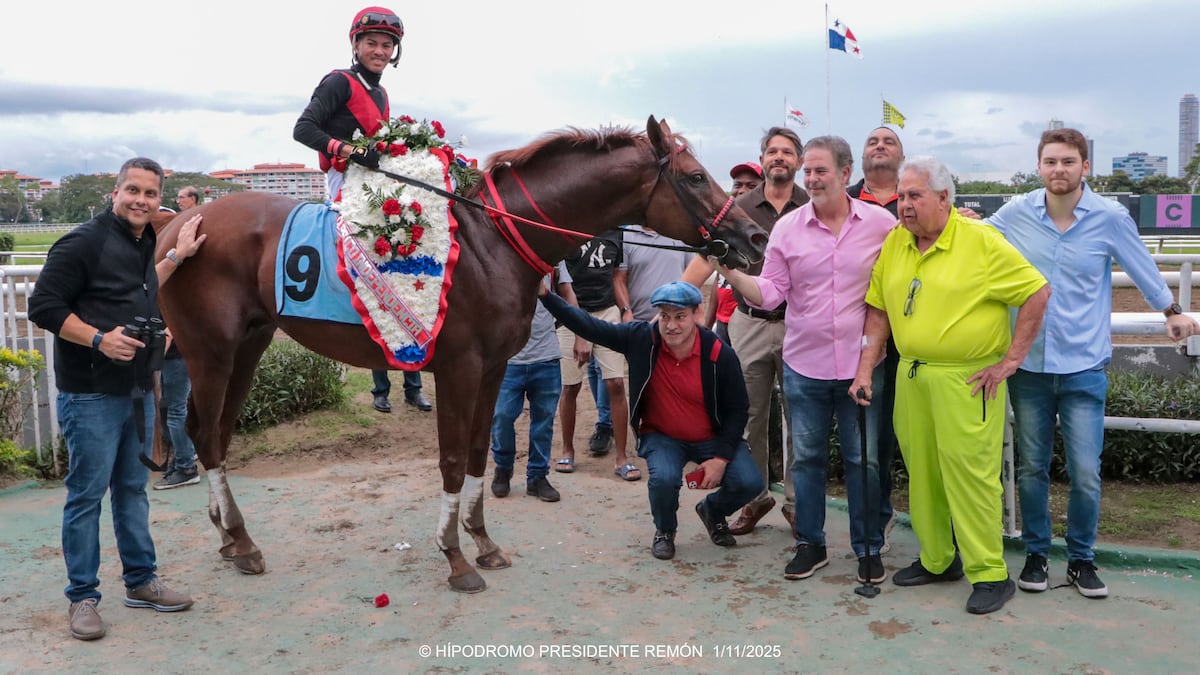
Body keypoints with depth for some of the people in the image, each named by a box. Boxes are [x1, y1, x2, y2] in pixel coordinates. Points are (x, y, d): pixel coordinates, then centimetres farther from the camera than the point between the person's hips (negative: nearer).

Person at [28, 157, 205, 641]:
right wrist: (99, 339, -24)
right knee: (87, 493, 0)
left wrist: (176, 257, 20)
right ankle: (82, 597, 11)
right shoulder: (84, 242, -13)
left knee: (133, 488, 15)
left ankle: (141, 581, 26)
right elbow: (43, 307, -16)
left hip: (137, 390, 8)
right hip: (90, 393, -8)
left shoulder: (145, 245, 12)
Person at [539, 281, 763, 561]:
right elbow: (589, 326, -14)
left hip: (712, 438, 1)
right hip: (661, 436, -1)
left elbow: (737, 410, -8)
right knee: (664, 478, -31)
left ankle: (712, 511, 20)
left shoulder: (721, 356, -18)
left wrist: (721, 457, -16)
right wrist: (545, 295, -23)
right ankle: (664, 532, 5)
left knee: (749, 483, -18)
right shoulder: (642, 338, -15)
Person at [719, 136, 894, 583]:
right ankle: (810, 544, 27)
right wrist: (734, 275, -17)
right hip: (803, 365, 1)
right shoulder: (787, 227, 0)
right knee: (806, 458, 11)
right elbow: (770, 293, -3)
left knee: (864, 460, 7)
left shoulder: (882, 224, -2)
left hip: (862, 364, -1)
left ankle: (869, 549, 23)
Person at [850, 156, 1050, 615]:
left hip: (967, 380, -6)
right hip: (911, 375, 6)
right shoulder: (894, 242, 7)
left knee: (969, 473, -4)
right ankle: (937, 560, 29)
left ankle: (989, 573, 10)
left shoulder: (982, 241, -9)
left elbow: (1037, 292, -7)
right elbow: (879, 309, 12)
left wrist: (1011, 359, -8)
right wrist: (865, 369, 6)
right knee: (922, 471, 12)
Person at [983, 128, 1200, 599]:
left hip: (1084, 368, -1)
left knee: (1086, 474, -1)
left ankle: (1080, 559, 20)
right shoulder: (1015, 213, -4)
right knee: (1032, 468, 11)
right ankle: (1035, 554, 27)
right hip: (1027, 365, 1)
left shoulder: (1110, 217, -6)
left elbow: (1142, 268, 10)